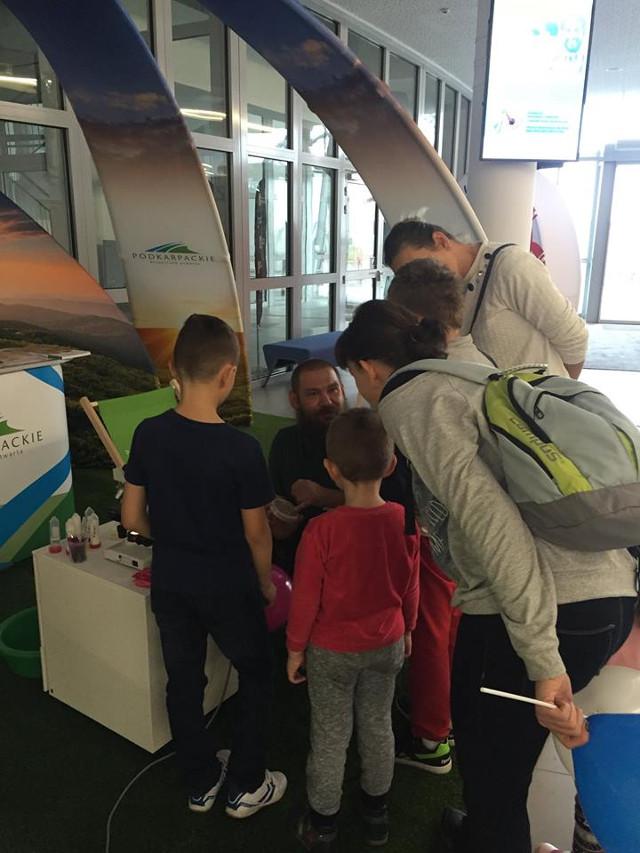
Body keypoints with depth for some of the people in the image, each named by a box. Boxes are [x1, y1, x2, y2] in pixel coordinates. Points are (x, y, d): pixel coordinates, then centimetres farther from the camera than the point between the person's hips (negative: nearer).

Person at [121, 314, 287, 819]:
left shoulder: (148, 434, -10)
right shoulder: (241, 448, -23)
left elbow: (133, 518, -2)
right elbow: (256, 533, -14)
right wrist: (266, 582, 4)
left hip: (170, 581, 5)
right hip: (228, 585, -4)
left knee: (183, 680, 20)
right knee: (255, 677, 19)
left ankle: (201, 783, 39)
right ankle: (247, 787, 31)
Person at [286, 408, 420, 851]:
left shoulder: (322, 530, -27)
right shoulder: (405, 520, -16)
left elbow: (305, 597, -16)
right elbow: (410, 586, -2)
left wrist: (295, 649, -1)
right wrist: (407, 629, 16)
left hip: (332, 651, -3)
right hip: (387, 644, 3)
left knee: (330, 734, 15)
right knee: (378, 725, 22)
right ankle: (377, 812, 42)